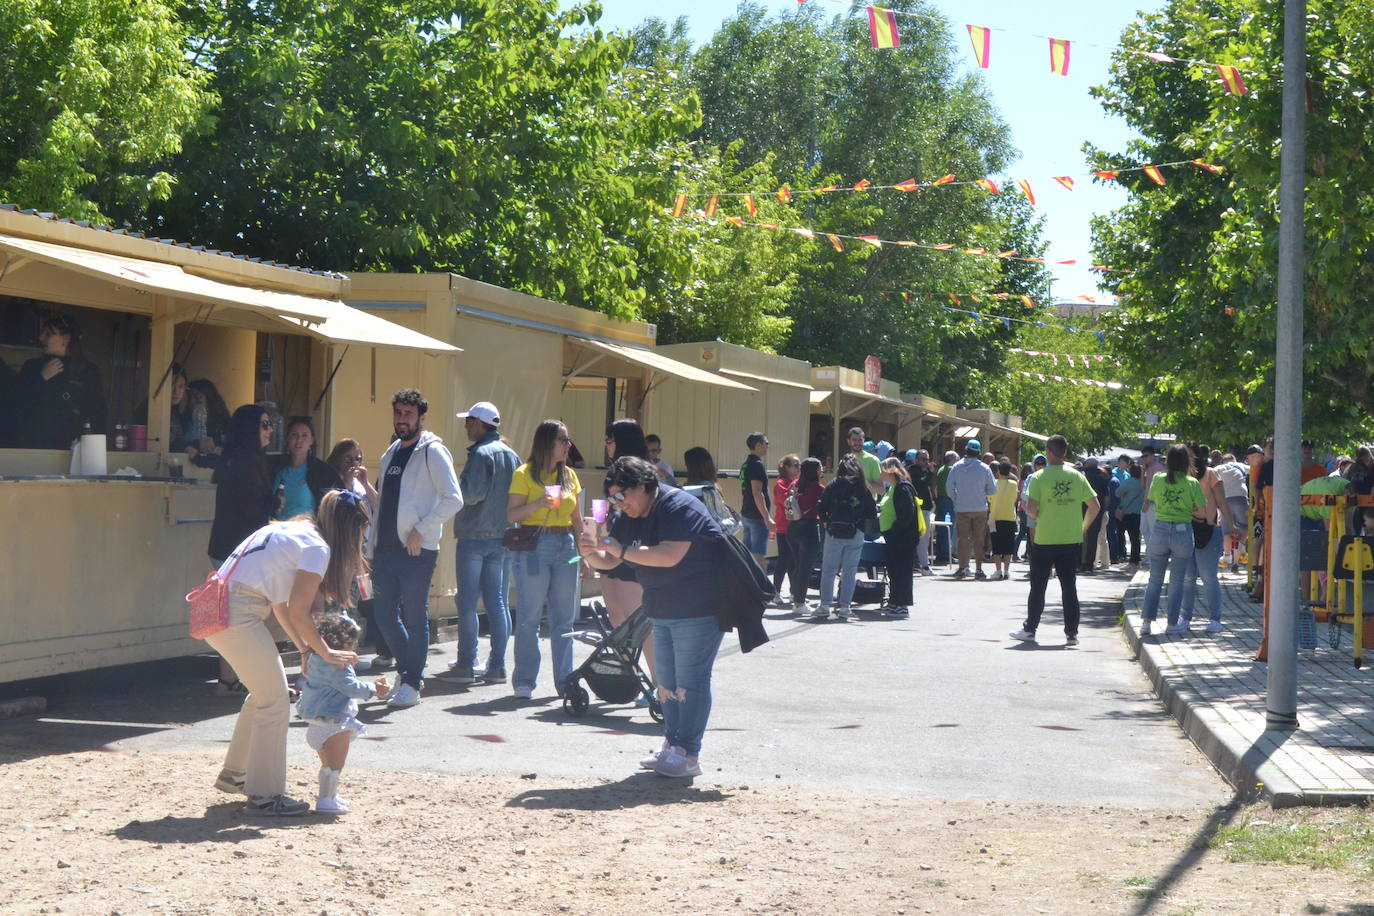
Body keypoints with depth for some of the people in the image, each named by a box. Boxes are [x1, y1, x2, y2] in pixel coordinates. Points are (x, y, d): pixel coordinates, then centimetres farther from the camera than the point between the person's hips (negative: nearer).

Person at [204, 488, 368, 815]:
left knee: (264, 692, 22)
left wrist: (304, 647, 21)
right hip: (238, 614, -10)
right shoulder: (317, 547, -7)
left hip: (217, 608, 10)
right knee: (274, 702, -2)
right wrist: (326, 653, 2)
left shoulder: (293, 529, 21)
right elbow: (298, 612, -9)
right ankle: (264, 796, 3)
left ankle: (233, 773, 33)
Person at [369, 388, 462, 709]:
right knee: (384, 615, 10)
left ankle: (411, 683, 7)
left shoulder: (432, 452, -6)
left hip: (417, 550, -7)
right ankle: (406, 669, 27)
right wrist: (370, 546, 16)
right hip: (385, 548, 7)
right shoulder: (390, 453, 16)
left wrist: (421, 530, -17)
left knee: (414, 617, -1)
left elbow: (453, 499, -14)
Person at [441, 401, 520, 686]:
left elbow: (472, 493, -21)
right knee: (498, 602, 8)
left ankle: (466, 665, 1)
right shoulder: (511, 455, 10)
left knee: (467, 603, 0)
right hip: (503, 537, 7)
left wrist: (456, 489, -3)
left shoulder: (480, 454, -13)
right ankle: (497, 665, 8)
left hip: (474, 536, -7)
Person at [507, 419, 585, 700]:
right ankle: (524, 681, 3)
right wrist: (537, 504, -21)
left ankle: (564, 680, 9)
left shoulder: (569, 475, 14)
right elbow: (511, 515, -6)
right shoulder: (525, 474, -1)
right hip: (534, 547, -5)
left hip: (565, 546, 5)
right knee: (529, 617, -4)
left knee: (564, 618, 4)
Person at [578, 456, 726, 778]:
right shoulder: (629, 518, 9)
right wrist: (591, 552, -14)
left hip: (697, 610, -9)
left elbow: (669, 556, -29)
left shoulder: (679, 508, -18)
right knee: (667, 682, 12)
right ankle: (672, 744, 20)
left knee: (690, 681, -8)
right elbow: (609, 562, 9)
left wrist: (621, 550, -25)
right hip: (662, 612, 9)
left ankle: (688, 754, -5)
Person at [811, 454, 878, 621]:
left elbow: (821, 509, -3)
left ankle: (825, 605, 1)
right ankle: (844, 606, 5)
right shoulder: (863, 488, -1)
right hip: (856, 534, 1)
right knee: (850, 571, 6)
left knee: (828, 570, 5)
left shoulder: (833, 486, -2)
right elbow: (872, 513, 2)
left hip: (834, 532, -1)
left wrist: (826, 523, 13)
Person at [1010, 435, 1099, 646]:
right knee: (1069, 588, 7)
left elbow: (1030, 508, -15)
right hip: (1071, 540, 2)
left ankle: (1030, 629, 16)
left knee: (1038, 588, 9)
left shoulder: (1039, 477, -8)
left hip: (1044, 540, -2)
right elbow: (1095, 506, 1)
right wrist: (1083, 528, 13)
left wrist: (1038, 518, 6)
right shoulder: (1077, 476, 1)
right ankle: (1072, 633, 6)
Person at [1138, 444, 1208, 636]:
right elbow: (1202, 511, -5)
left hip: (1160, 530, 2)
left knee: (1155, 580, 11)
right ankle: (1172, 623, 9)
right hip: (1183, 531, -2)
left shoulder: (1158, 479, 0)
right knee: (1177, 581, 8)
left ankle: (1147, 621, 6)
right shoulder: (1191, 483, -6)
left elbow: (1150, 501, 14)